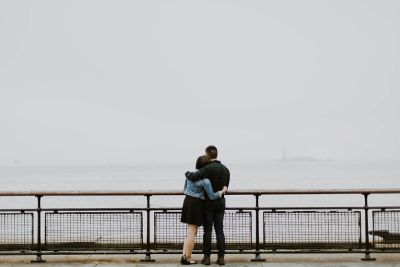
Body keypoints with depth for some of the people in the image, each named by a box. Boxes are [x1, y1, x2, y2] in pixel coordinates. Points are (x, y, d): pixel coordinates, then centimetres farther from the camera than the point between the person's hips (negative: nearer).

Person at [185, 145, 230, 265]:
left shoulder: (208, 168, -15)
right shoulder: (226, 169, 6)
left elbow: (192, 177, -26)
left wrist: (187, 173, -2)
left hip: (208, 204, -4)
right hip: (220, 204, 4)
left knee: (207, 231, 2)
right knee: (219, 231, 5)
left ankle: (207, 257, 3)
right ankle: (221, 257, 1)